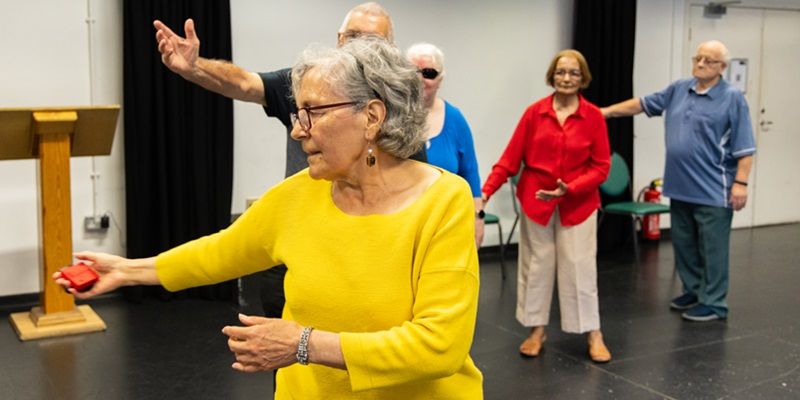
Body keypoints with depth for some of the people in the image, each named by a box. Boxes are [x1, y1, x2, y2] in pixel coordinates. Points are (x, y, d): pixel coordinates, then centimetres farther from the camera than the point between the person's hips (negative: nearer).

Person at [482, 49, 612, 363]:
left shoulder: (593, 116, -6)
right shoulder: (534, 113, -4)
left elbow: (601, 166, -5)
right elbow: (511, 158, -5)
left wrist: (570, 188, -18)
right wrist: (486, 191, -15)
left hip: (578, 204, -1)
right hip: (535, 201, 1)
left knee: (580, 267, 3)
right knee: (536, 266, 10)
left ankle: (593, 334, 15)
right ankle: (536, 331, 24)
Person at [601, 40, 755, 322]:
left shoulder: (732, 98, -7)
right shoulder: (678, 90, 9)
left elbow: (744, 147, -9)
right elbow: (642, 104, 18)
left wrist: (741, 182, -14)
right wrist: (606, 111, 14)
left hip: (713, 190, -6)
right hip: (680, 187, 7)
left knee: (712, 249, 1)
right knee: (683, 244, 16)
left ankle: (713, 302, 10)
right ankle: (694, 290, 31)